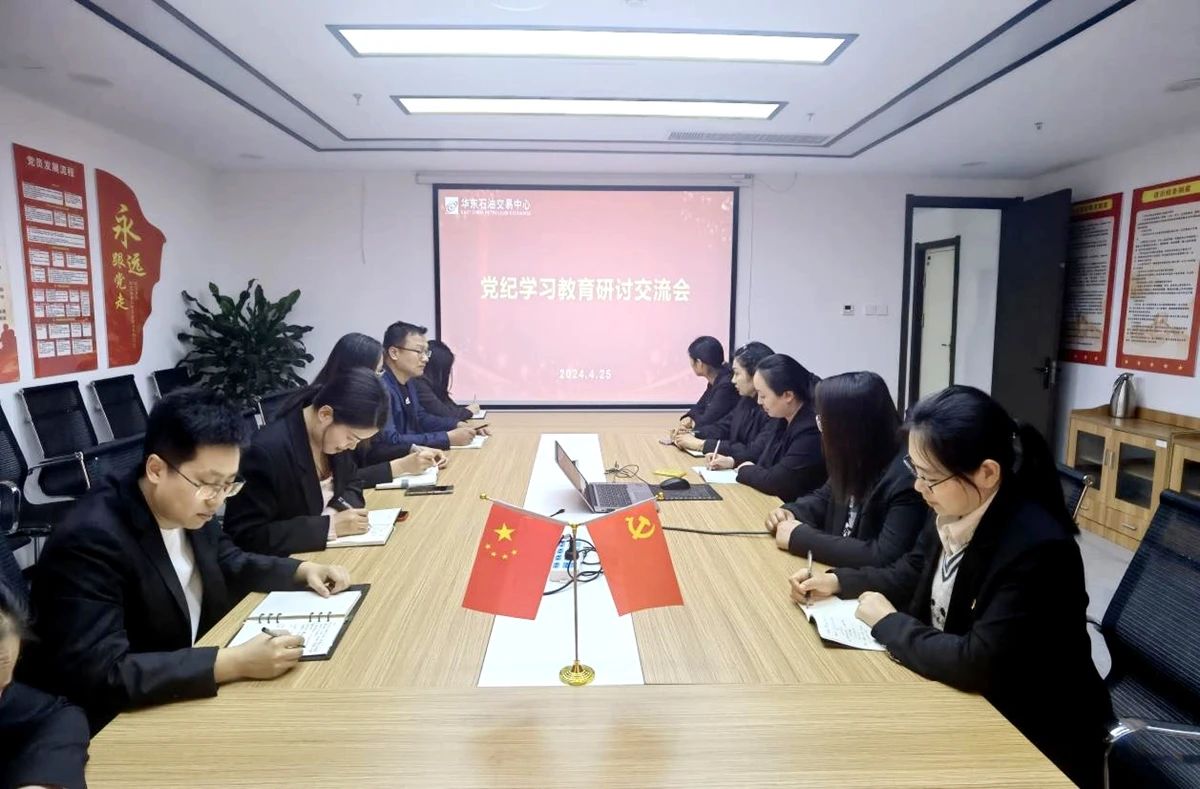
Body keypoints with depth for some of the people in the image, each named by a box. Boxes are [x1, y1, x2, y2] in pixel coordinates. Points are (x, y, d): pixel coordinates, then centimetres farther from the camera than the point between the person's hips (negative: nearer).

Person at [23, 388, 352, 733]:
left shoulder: (188, 508, -6)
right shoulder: (91, 541, -26)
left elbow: (228, 563, 13)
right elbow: (100, 674, -31)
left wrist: (303, 570, -2)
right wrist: (235, 663, -35)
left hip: (190, 693, 7)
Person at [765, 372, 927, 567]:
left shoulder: (905, 479, -25)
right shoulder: (854, 460, -1)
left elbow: (884, 558, -28)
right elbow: (825, 497, 16)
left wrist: (800, 537, -24)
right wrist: (790, 512, -5)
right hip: (835, 571, 7)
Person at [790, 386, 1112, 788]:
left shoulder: (1036, 548, -30)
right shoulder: (956, 514, -5)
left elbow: (978, 664, -32)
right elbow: (908, 574, 11)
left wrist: (887, 623, -19)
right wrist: (838, 581, -3)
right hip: (965, 702, 7)